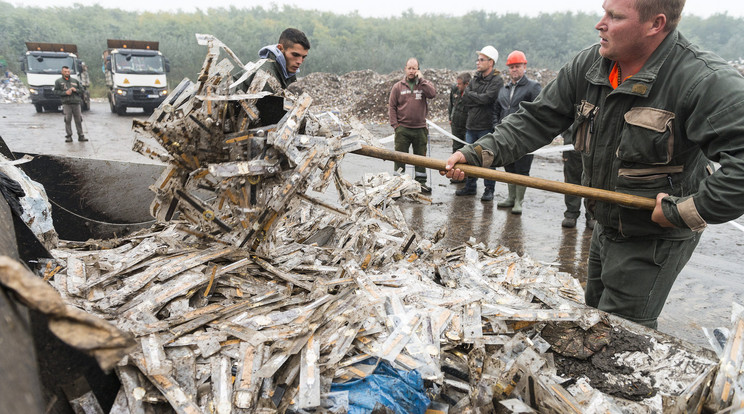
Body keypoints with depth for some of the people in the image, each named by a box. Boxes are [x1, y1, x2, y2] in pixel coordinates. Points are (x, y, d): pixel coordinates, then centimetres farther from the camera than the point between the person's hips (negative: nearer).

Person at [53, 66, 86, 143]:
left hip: (76, 103, 2)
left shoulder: (75, 81, 17)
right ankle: (68, 136, -2)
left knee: (78, 120, 1)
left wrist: (75, 90, -6)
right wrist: (65, 93, -11)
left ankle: (81, 136, 6)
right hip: (66, 103, -2)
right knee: (67, 120, -6)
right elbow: (56, 91, 3)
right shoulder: (58, 81, 11)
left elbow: (82, 90, 14)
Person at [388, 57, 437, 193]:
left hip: (420, 128, 1)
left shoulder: (424, 84, 7)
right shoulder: (398, 87, 5)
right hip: (402, 129, -1)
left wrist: (421, 79, -11)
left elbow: (432, 94, -15)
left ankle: (421, 182, 19)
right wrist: (395, 125, -5)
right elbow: (392, 107, 4)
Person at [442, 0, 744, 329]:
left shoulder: (706, 80, -25)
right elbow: (538, 120, -5)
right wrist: (477, 154, -14)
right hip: (606, 226, 7)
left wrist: (687, 212, -29)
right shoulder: (588, 65, -5)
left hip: (655, 238, -7)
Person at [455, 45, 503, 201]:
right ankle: (470, 187, 24)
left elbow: (487, 98, -20)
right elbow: (465, 98, 5)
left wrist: (470, 95, -6)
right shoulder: (476, 79, 13)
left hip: (486, 127, -6)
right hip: (471, 125, 7)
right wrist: (479, 99, -10)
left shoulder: (497, 80, -7)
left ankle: (489, 190, 10)